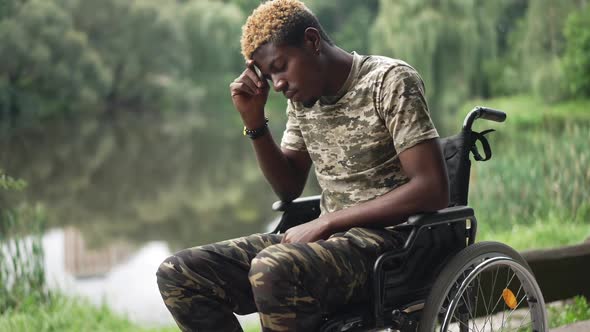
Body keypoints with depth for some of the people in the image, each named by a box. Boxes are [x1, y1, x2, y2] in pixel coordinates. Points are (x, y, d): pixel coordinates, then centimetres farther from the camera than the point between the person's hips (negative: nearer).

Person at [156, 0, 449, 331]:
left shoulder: (390, 80, -8)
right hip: (328, 239, 8)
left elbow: (433, 191, -16)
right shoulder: (302, 97, 13)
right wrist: (254, 120, 5)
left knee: (273, 270, -38)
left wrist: (326, 222, -17)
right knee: (178, 274, -10)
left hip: (387, 237, -7)